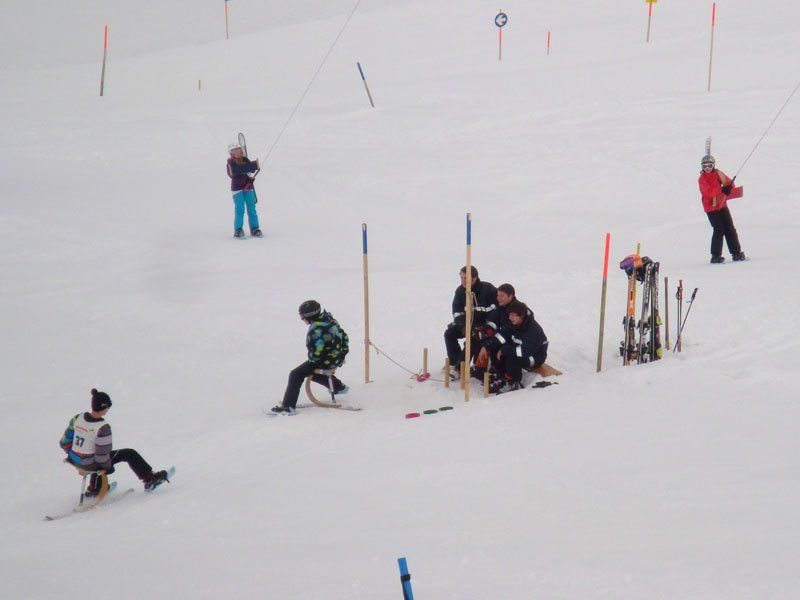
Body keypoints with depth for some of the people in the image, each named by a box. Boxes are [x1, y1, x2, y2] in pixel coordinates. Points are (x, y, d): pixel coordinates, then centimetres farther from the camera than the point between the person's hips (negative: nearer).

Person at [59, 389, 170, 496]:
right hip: (89, 464, -6)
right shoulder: (103, 428, -27)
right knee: (130, 454, 8)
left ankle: (93, 489, 52)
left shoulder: (78, 418, -8)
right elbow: (102, 455, -23)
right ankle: (149, 479, 23)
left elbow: (64, 442, 2)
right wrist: (108, 467, -2)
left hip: (74, 460, 6)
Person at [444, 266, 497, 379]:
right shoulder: (460, 290, -3)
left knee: (473, 338, -31)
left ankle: (460, 368, -26)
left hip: (484, 323, -6)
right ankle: (454, 362, 0)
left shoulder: (487, 289, -20)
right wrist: (464, 325, -19)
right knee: (449, 333, -10)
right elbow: (457, 311, -3)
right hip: (468, 322, 6)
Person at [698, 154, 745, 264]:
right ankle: (715, 256, -7)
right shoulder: (702, 179, -7)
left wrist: (728, 187, -16)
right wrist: (722, 189, -25)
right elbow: (708, 192, -21)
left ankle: (736, 253, 8)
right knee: (719, 230, -12)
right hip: (711, 207, -5)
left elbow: (730, 183, 8)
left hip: (722, 205, 5)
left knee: (730, 229, 3)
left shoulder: (718, 174, 6)